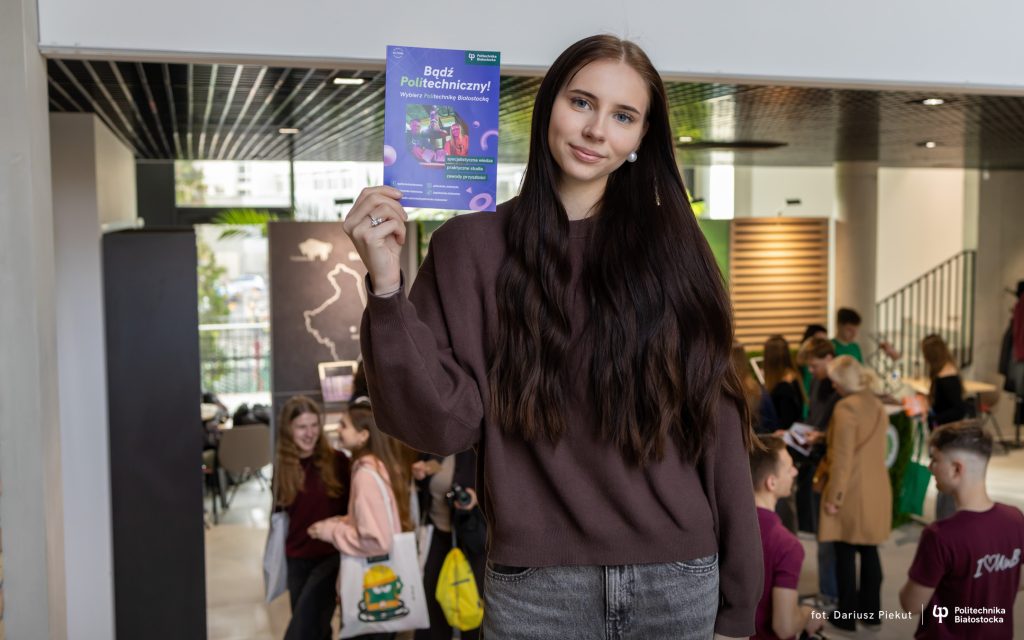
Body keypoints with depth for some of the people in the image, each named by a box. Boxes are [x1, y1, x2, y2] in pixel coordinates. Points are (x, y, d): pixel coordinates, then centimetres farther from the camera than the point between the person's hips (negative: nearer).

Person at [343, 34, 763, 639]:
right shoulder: (472, 245, -2)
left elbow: (717, 425, 2)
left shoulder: (673, 248, 2)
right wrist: (388, 286, -18)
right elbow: (444, 424, -7)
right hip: (536, 587, -1)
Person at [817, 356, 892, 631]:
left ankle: (847, 616, 10)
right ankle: (871, 611, 23)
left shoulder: (846, 406, -17)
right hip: (876, 489, 8)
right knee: (869, 550, 15)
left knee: (845, 553, 3)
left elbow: (843, 457, -19)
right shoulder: (877, 405, 8)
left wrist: (833, 496, -15)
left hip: (852, 491, -7)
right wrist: (826, 441, 24)